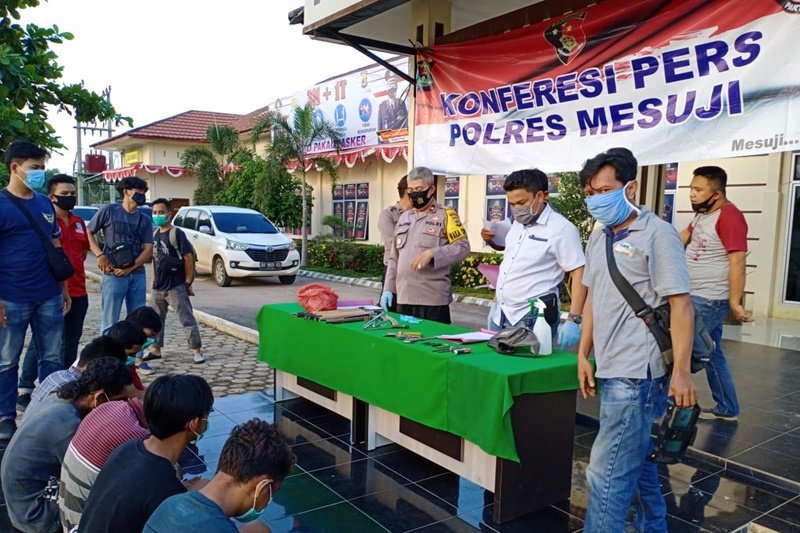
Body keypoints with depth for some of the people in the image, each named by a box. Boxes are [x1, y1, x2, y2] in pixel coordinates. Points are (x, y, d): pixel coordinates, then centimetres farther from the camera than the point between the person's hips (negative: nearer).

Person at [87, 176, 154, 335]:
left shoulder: (145, 220, 11)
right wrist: (100, 255, -8)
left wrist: (130, 268, -9)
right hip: (113, 275, -4)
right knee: (110, 323, -1)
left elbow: (148, 250, 5)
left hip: (137, 275, 4)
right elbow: (89, 233, 5)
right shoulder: (108, 211, 1)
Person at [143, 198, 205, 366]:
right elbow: (155, 259, 16)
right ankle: (155, 349, 27)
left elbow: (188, 258, -12)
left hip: (176, 287, -7)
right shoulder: (154, 234, 9)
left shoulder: (177, 233, -11)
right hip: (158, 287, 7)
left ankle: (196, 350, 3)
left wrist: (188, 283, -12)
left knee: (187, 320, -3)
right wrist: (154, 281, 13)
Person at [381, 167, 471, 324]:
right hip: (404, 298, 6)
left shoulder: (446, 215, -1)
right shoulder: (404, 218, 17)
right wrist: (388, 288, 11)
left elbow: (462, 247, -11)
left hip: (433, 299, -5)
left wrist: (432, 254, -24)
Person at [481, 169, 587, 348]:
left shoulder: (561, 228, -12)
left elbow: (579, 273, -15)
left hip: (533, 318, -7)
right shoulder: (517, 224, 10)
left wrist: (573, 320, -21)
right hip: (501, 315, 7)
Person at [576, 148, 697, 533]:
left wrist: (681, 371, -17)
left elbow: (681, 305, -13)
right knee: (637, 462, 20)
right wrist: (583, 355, 13)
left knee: (607, 472, -5)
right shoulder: (599, 235, 11)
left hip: (637, 374, -8)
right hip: (611, 370, 8)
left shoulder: (656, 234, -11)